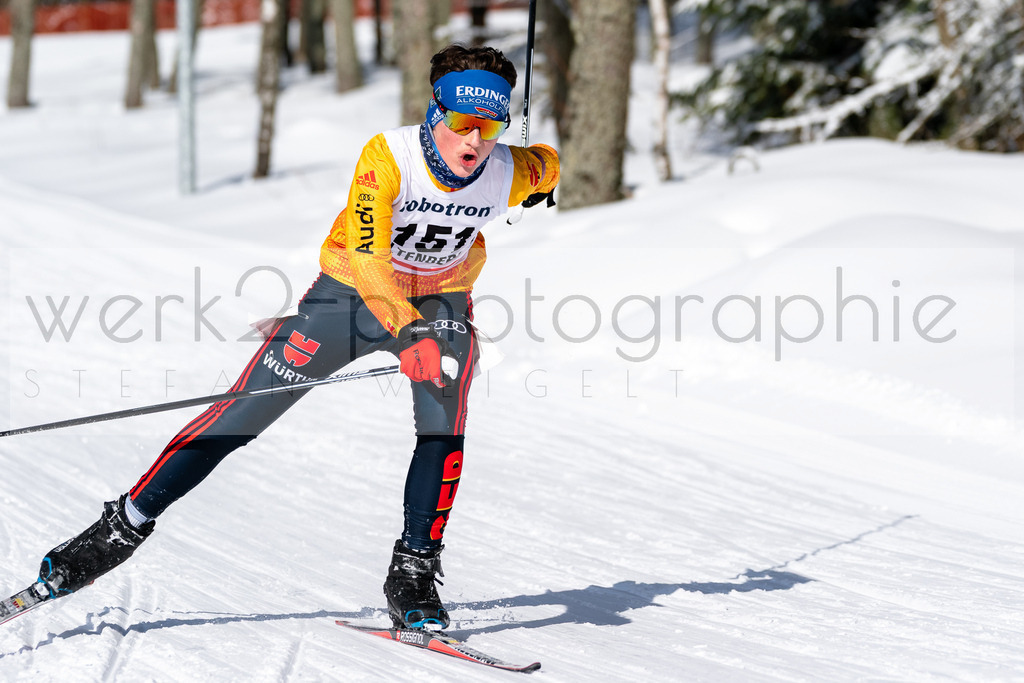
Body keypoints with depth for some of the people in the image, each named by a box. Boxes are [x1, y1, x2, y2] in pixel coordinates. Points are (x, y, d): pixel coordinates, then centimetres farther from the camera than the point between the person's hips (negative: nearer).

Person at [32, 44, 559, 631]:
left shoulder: (510, 174, -19)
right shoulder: (387, 156, -29)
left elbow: (546, 163, 7)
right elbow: (365, 255, -38)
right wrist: (410, 332, -49)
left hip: (440, 301, 2)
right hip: (352, 293, -2)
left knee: (445, 426, -23)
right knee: (244, 412, -7)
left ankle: (415, 573, -8)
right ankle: (127, 526, 1)